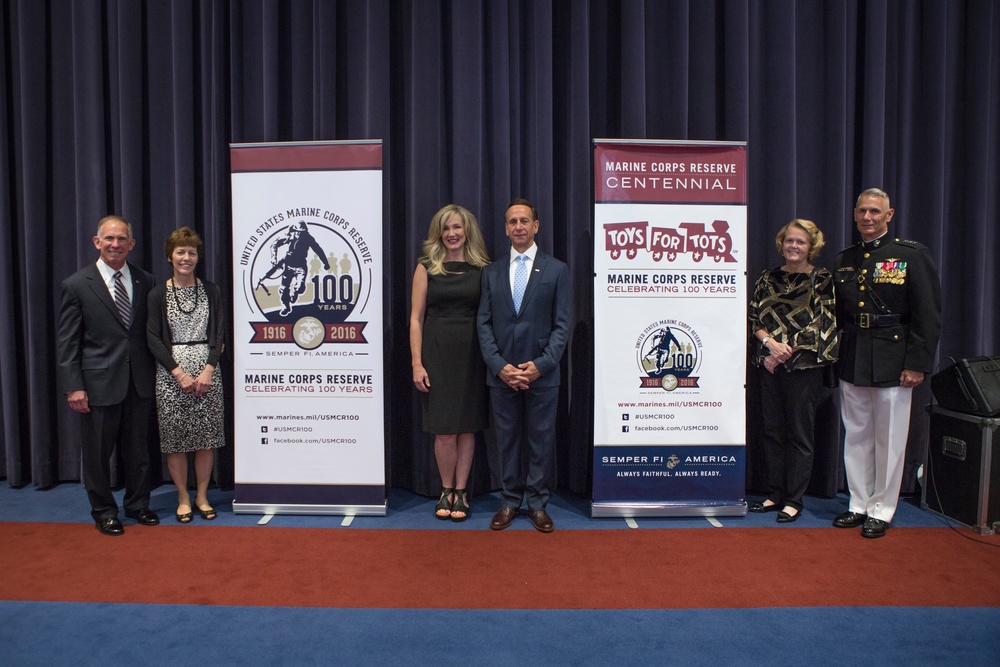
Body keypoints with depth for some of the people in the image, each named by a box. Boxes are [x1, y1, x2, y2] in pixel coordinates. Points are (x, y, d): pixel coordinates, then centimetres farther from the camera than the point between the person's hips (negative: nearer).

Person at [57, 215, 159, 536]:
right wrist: (73, 387, -10)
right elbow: (66, 341, -5)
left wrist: (155, 373, 4)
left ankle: (138, 504, 30)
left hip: (139, 381, 3)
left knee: (138, 449, 14)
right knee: (98, 452, 8)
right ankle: (104, 511, 25)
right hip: (99, 383, -3)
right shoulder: (76, 286, -5)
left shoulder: (145, 281, 4)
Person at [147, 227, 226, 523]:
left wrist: (208, 370, -10)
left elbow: (219, 334, 3)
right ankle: (183, 498, 18)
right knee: (175, 439, 4)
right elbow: (154, 339, -2)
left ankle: (202, 497, 18)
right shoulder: (158, 294, 2)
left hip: (207, 371, 1)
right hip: (171, 373, -1)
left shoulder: (210, 291, 5)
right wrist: (179, 373, -11)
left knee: (206, 436, 4)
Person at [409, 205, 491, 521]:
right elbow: (416, 318, 1)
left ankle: (460, 492, 20)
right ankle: (447, 490, 20)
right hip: (437, 353, -1)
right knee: (444, 431, 0)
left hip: (472, 354, 1)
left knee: (467, 427, 6)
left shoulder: (482, 269, 6)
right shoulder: (427, 268, 3)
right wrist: (417, 363, -6)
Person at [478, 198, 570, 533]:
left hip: (542, 373, -1)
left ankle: (538, 504, 21)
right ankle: (509, 502, 23)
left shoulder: (556, 270, 2)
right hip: (501, 373, 2)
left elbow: (562, 325, -2)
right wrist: (499, 365, -8)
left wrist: (540, 364, -13)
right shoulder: (491, 272, 8)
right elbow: (484, 323, 4)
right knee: (507, 439, 10)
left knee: (541, 440, 7)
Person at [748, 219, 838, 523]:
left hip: (804, 366, -4)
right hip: (770, 365, 4)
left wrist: (785, 352, -13)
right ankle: (775, 494, 21)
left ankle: (794, 500, 13)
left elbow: (820, 326, -8)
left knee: (800, 433, 2)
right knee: (772, 431, 9)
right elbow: (754, 318, 6)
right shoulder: (768, 278, 10)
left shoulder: (822, 280, -1)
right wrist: (770, 342, -13)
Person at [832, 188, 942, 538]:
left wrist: (917, 364, -12)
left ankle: (881, 511, 18)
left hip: (892, 363, -4)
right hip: (852, 364, 5)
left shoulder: (912, 255, -4)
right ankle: (858, 505, 25)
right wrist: (835, 356, 8)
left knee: (888, 441, 5)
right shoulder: (845, 259, 10)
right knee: (855, 437, 12)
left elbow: (929, 315, -7)